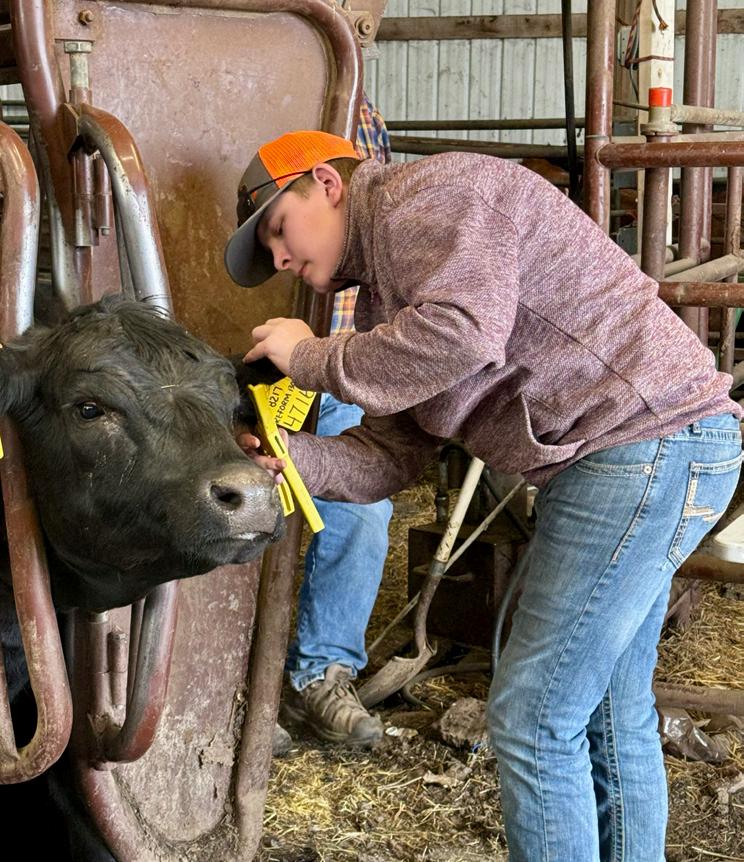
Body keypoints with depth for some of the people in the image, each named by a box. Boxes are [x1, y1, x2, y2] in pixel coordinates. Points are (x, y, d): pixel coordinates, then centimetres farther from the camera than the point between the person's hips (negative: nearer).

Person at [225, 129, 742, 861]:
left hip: (647, 438, -11)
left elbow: (464, 333, -27)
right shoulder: (385, 295, 20)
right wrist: (293, 458, -7)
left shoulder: (425, 195, -8)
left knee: (533, 722, -6)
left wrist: (313, 359, -13)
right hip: (633, 452, 11)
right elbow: (390, 457, 12)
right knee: (609, 717, 19)